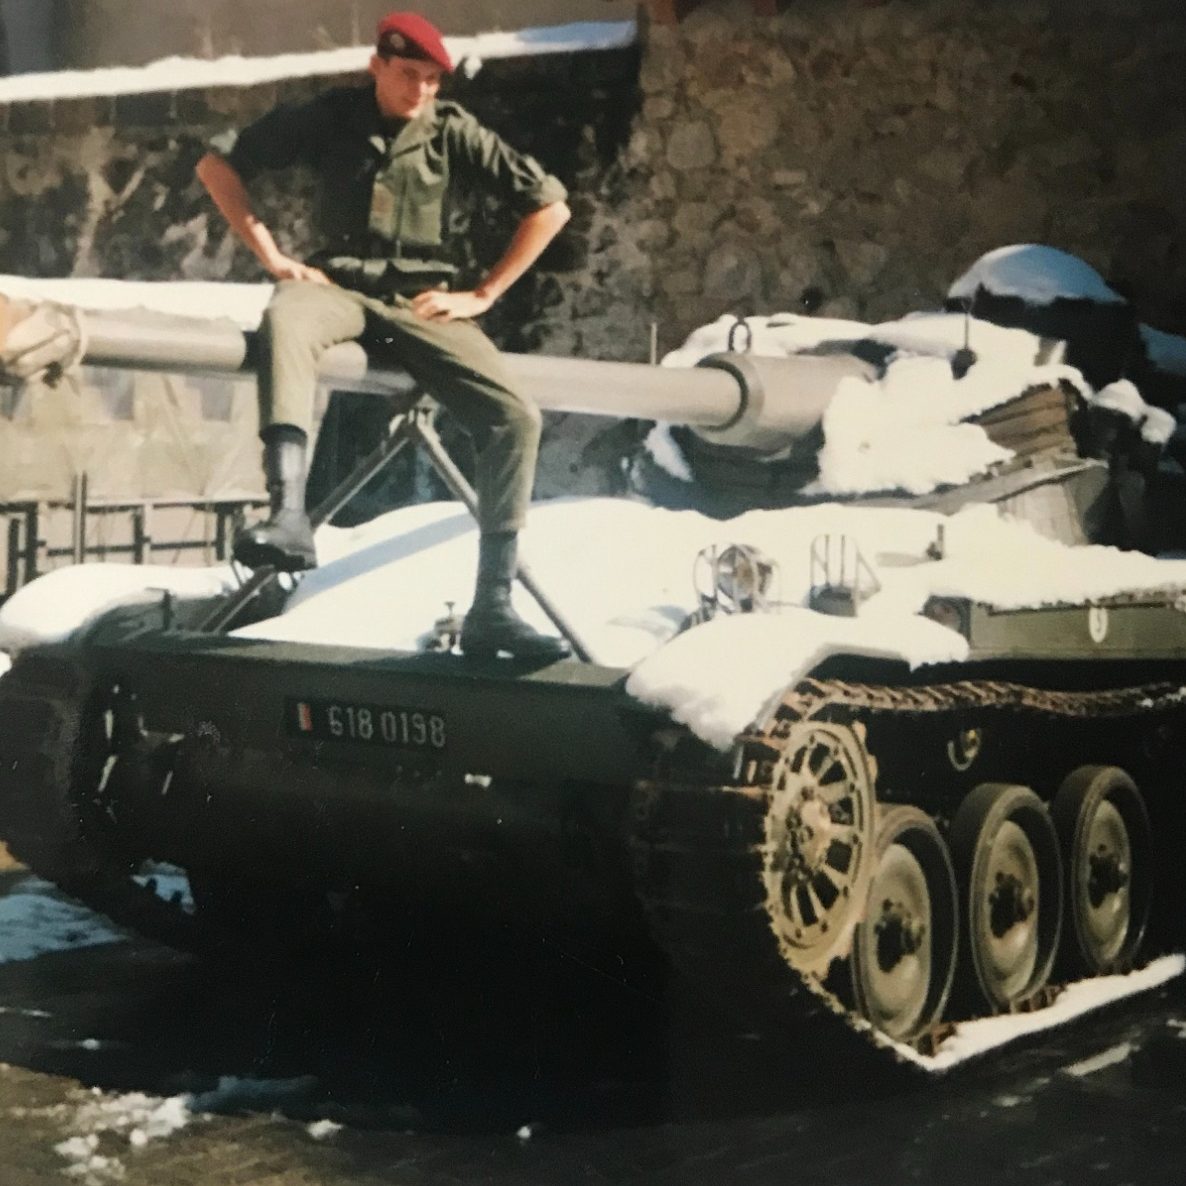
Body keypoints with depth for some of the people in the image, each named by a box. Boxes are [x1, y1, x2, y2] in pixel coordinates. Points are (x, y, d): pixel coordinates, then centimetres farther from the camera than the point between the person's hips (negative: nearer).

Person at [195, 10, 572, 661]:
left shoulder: (454, 131, 4)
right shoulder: (330, 116, 5)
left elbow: (549, 205, 5)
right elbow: (217, 164, 7)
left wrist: (481, 295, 0)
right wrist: (271, 255, -3)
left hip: (421, 302, 1)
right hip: (338, 285, -1)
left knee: (515, 418, -19)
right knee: (284, 320, -39)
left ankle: (491, 608, -14)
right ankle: (289, 515, -54)